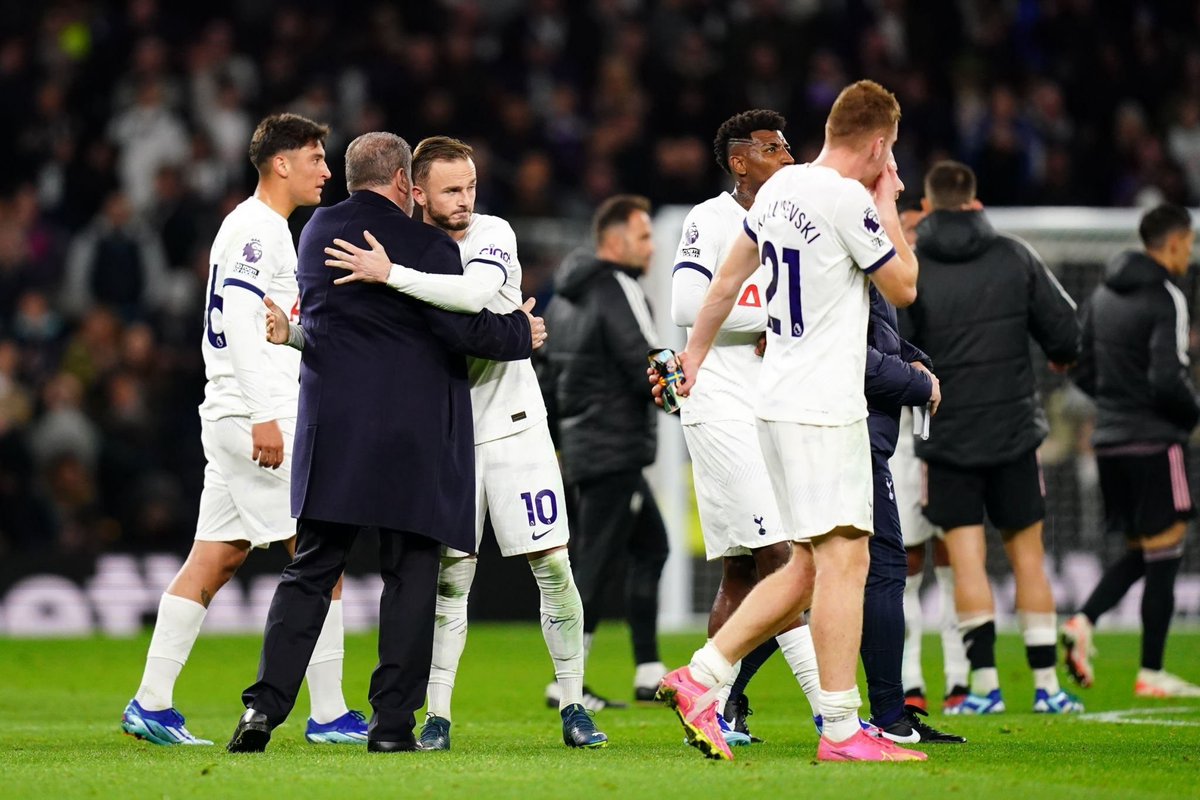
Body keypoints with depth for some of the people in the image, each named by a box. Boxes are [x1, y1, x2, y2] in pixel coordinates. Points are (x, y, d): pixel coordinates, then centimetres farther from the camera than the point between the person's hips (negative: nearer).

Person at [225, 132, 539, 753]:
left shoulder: (318, 231, 8)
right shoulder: (425, 246, -9)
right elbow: (466, 330, -11)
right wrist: (521, 333, 6)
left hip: (332, 428, 4)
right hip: (413, 433, -4)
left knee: (310, 570, 8)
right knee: (410, 574, 4)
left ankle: (265, 706, -2)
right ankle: (393, 721, 1)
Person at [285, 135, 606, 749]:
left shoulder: (491, 236, -8)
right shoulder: (402, 249, 1)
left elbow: (475, 294, -29)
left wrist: (390, 275, -33)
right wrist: (290, 330, -9)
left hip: (512, 426, -2)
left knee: (553, 566, -2)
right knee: (449, 578, 0)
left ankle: (573, 708, 8)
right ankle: (437, 717, 5)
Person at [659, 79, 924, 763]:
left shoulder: (781, 188, 12)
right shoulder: (847, 199, -14)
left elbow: (729, 279, 23)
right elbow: (904, 288, -4)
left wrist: (694, 355, 35)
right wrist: (888, 206, 6)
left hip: (781, 400, 9)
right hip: (825, 408, -9)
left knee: (810, 566, 13)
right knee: (844, 559, -9)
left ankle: (700, 679, 11)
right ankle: (841, 731, -10)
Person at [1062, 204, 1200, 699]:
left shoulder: (1103, 295, 12)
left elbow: (1082, 371, 14)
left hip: (1109, 440, 8)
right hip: (1155, 440, -8)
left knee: (1141, 550, 17)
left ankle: (1083, 623, -3)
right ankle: (1151, 674, 1)